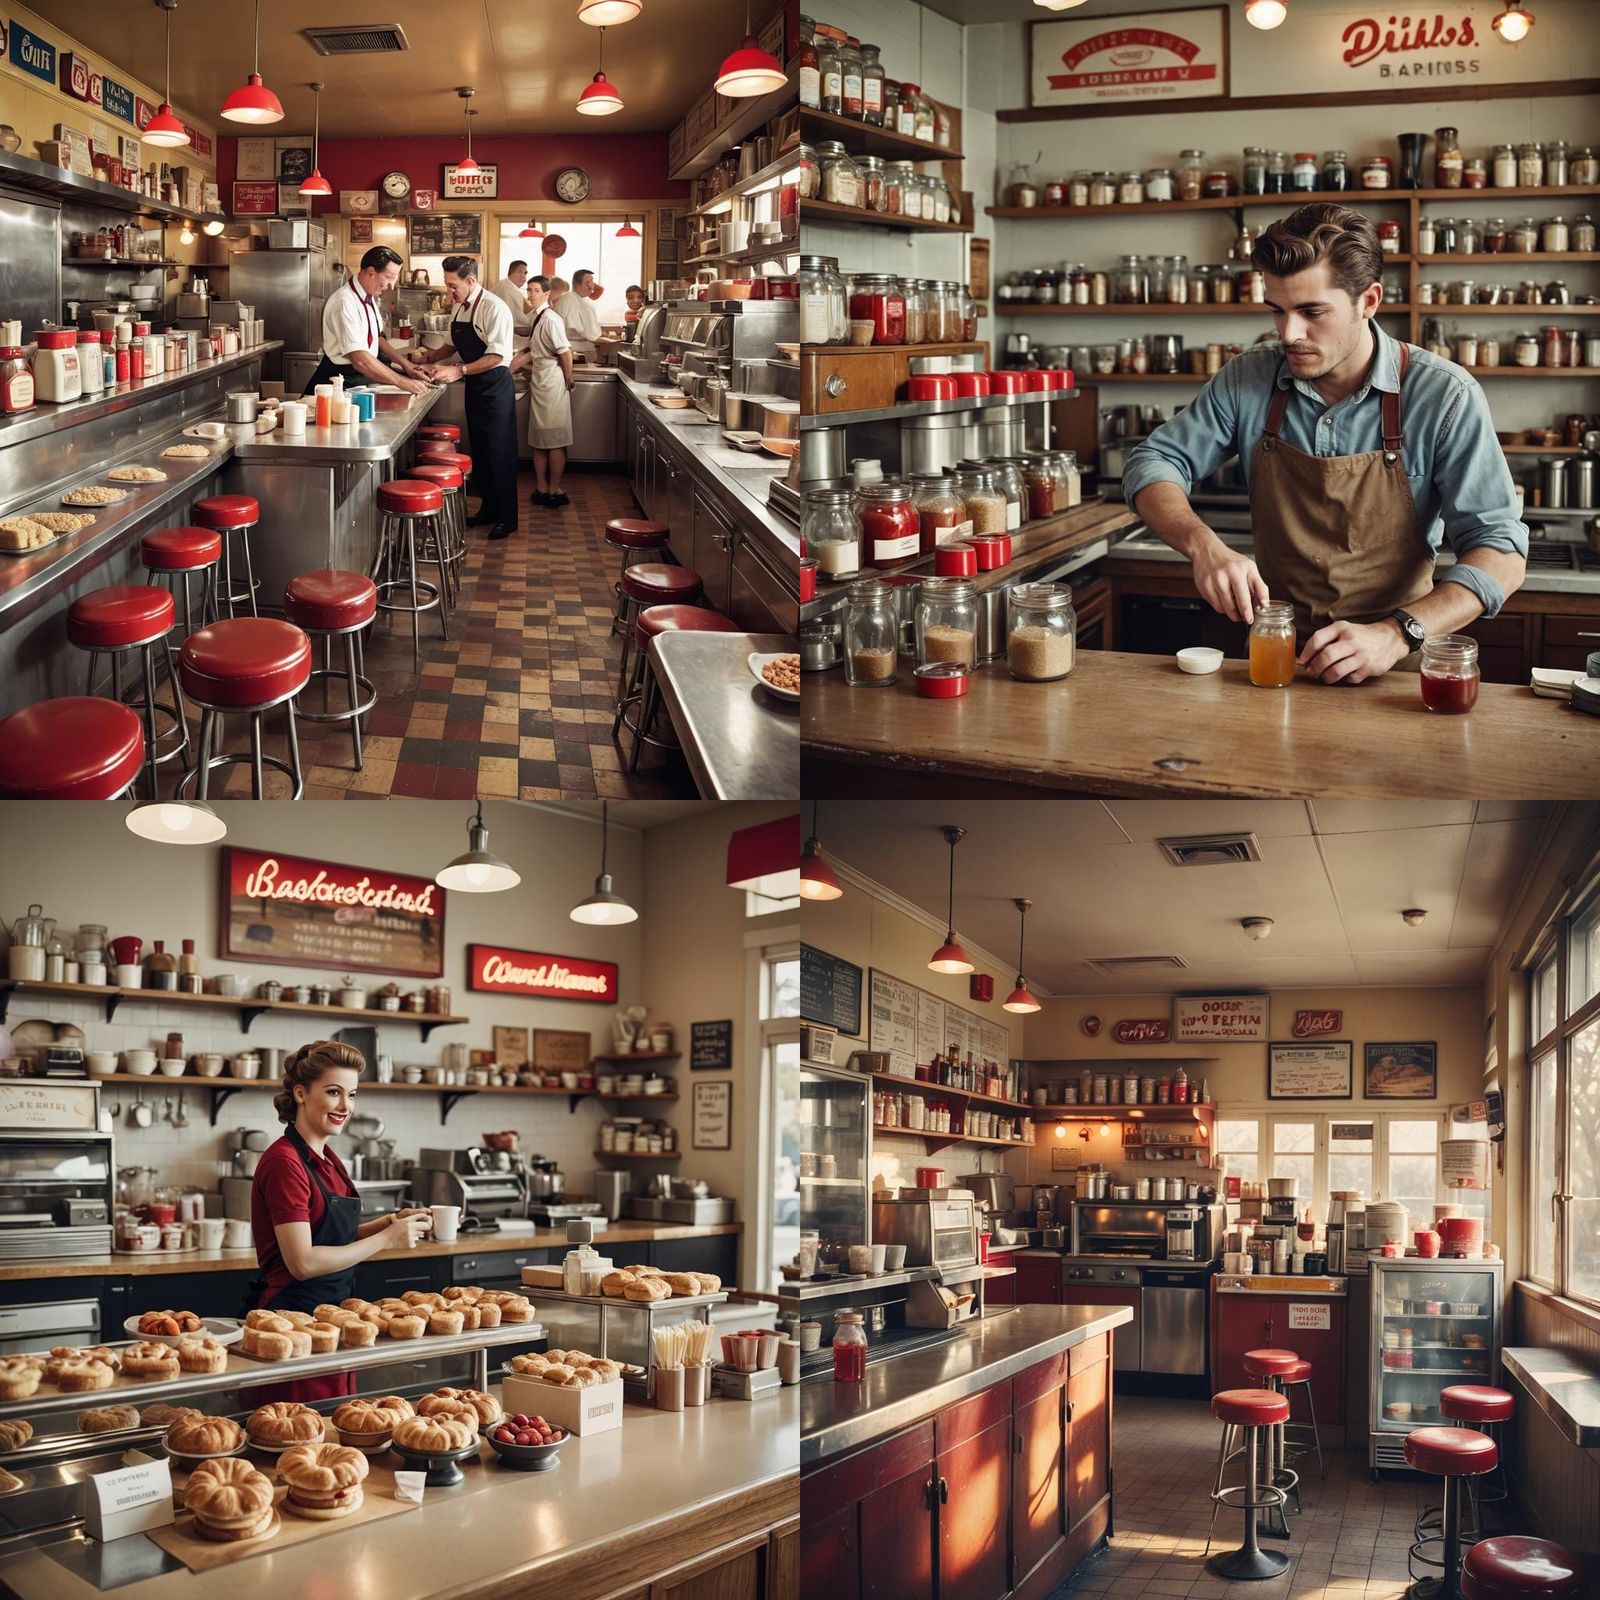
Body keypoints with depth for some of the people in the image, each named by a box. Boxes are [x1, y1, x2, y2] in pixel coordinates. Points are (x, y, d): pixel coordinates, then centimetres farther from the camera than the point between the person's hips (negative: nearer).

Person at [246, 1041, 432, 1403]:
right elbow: (303, 1262, -22)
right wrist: (386, 1239, -17)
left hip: (331, 1315, 9)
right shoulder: (284, 1161, -16)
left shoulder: (326, 1160, 11)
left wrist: (393, 1221, 1)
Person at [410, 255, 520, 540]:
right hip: (474, 386, 8)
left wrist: (459, 370, -29)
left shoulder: (494, 308, -19)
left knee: (500, 452, -2)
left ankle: (507, 518, 6)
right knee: (479, 450, 15)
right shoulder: (458, 308, 7)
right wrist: (431, 356, 1)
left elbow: (497, 356, -25)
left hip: (495, 385, -8)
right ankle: (488, 509, 27)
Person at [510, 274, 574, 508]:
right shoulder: (538, 318, 11)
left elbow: (565, 353, -19)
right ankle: (542, 489, 17)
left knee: (554, 441, -1)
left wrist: (568, 381, -8)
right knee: (539, 441, 12)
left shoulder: (550, 319, -17)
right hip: (539, 383, 9)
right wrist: (507, 370, 11)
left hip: (552, 384, -9)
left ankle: (553, 490, 6)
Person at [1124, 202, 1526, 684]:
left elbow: (1500, 551, -11)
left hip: (1394, 674, -2)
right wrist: (1204, 546, -15)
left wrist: (1395, 636, -26)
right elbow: (1153, 463, 6)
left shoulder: (1444, 396, -9)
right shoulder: (1249, 379, 1)